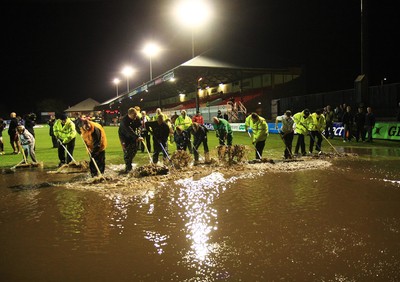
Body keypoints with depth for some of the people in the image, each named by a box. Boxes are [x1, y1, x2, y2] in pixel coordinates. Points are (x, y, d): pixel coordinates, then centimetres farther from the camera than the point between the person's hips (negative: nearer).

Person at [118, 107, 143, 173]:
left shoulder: (137, 118, -15)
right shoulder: (124, 120, -34)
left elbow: (139, 125, 2)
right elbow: (129, 131, -40)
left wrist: (138, 130, -19)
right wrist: (137, 137, -46)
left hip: (132, 135, 6)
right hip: (124, 136, -6)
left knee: (134, 149, 5)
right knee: (126, 151, -12)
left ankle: (129, 164, 24)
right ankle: (128, 167, -7)